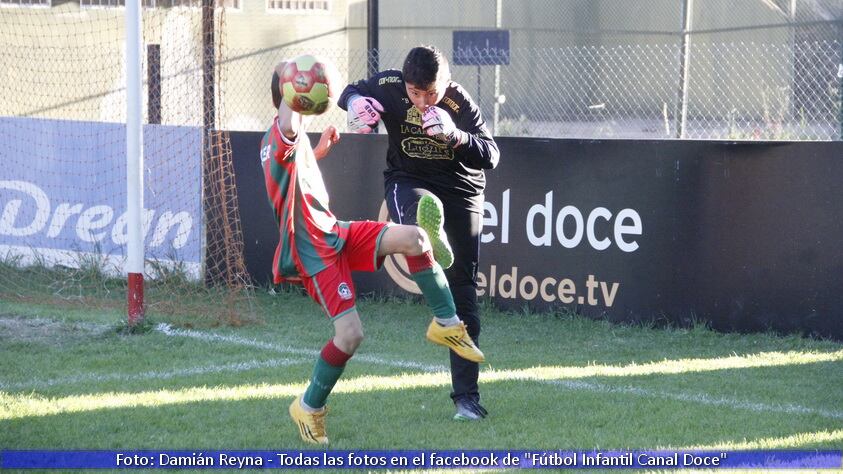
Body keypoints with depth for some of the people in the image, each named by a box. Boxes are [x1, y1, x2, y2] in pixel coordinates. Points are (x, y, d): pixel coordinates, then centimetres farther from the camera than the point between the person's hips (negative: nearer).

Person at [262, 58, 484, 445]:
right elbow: (289, 127, -47)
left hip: (335, 233, 9)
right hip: (314, 252, -9)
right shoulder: (281, 137, -18)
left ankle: (446, 323, 1)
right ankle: (308, 408, 9)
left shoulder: (292, 141, 14)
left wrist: (317, 151, 40)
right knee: (350, 335, -14)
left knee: (414, 237, -13)